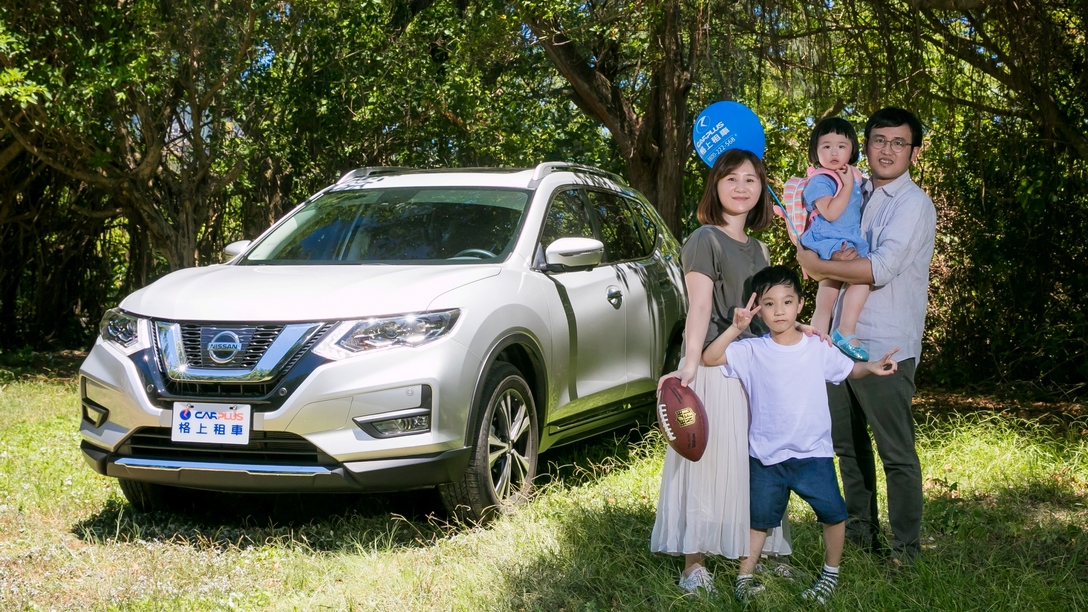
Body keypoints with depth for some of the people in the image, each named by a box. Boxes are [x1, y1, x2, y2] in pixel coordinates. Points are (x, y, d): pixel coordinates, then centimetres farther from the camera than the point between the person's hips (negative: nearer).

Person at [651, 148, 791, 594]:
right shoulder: (705, 240, -6)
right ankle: (694, 563, -3)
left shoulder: (757, 248, 18)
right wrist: (689, 365, -29)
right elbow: (699, 307, -18)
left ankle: (753, 552, 20)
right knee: (709, 460, -8)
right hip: (715, 368, -7)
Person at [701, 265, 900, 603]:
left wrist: (872, 367, -9)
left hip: (813, 452, 0)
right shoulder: (751, 351, -9)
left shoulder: (818, 348, -3)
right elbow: (709, 358, -18)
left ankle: (831, 572, 19)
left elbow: (848, 369, 12)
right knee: (760, 518, 13)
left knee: (833, 513, -3)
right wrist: (736, 329, -30)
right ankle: (744, 577, 26)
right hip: (766, 454, 0)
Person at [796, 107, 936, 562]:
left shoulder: (913, 204, -9)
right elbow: (813, 246, 12)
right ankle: (859, 530, 30)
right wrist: (836, 255, -11)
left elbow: (881, 269, -20)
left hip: (885, 348, -7)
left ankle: (906, 547, 9)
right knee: (847, 444, 16)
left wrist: (817, 264, -12)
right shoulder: (853, 193, 13)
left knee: (896, 452, 0)